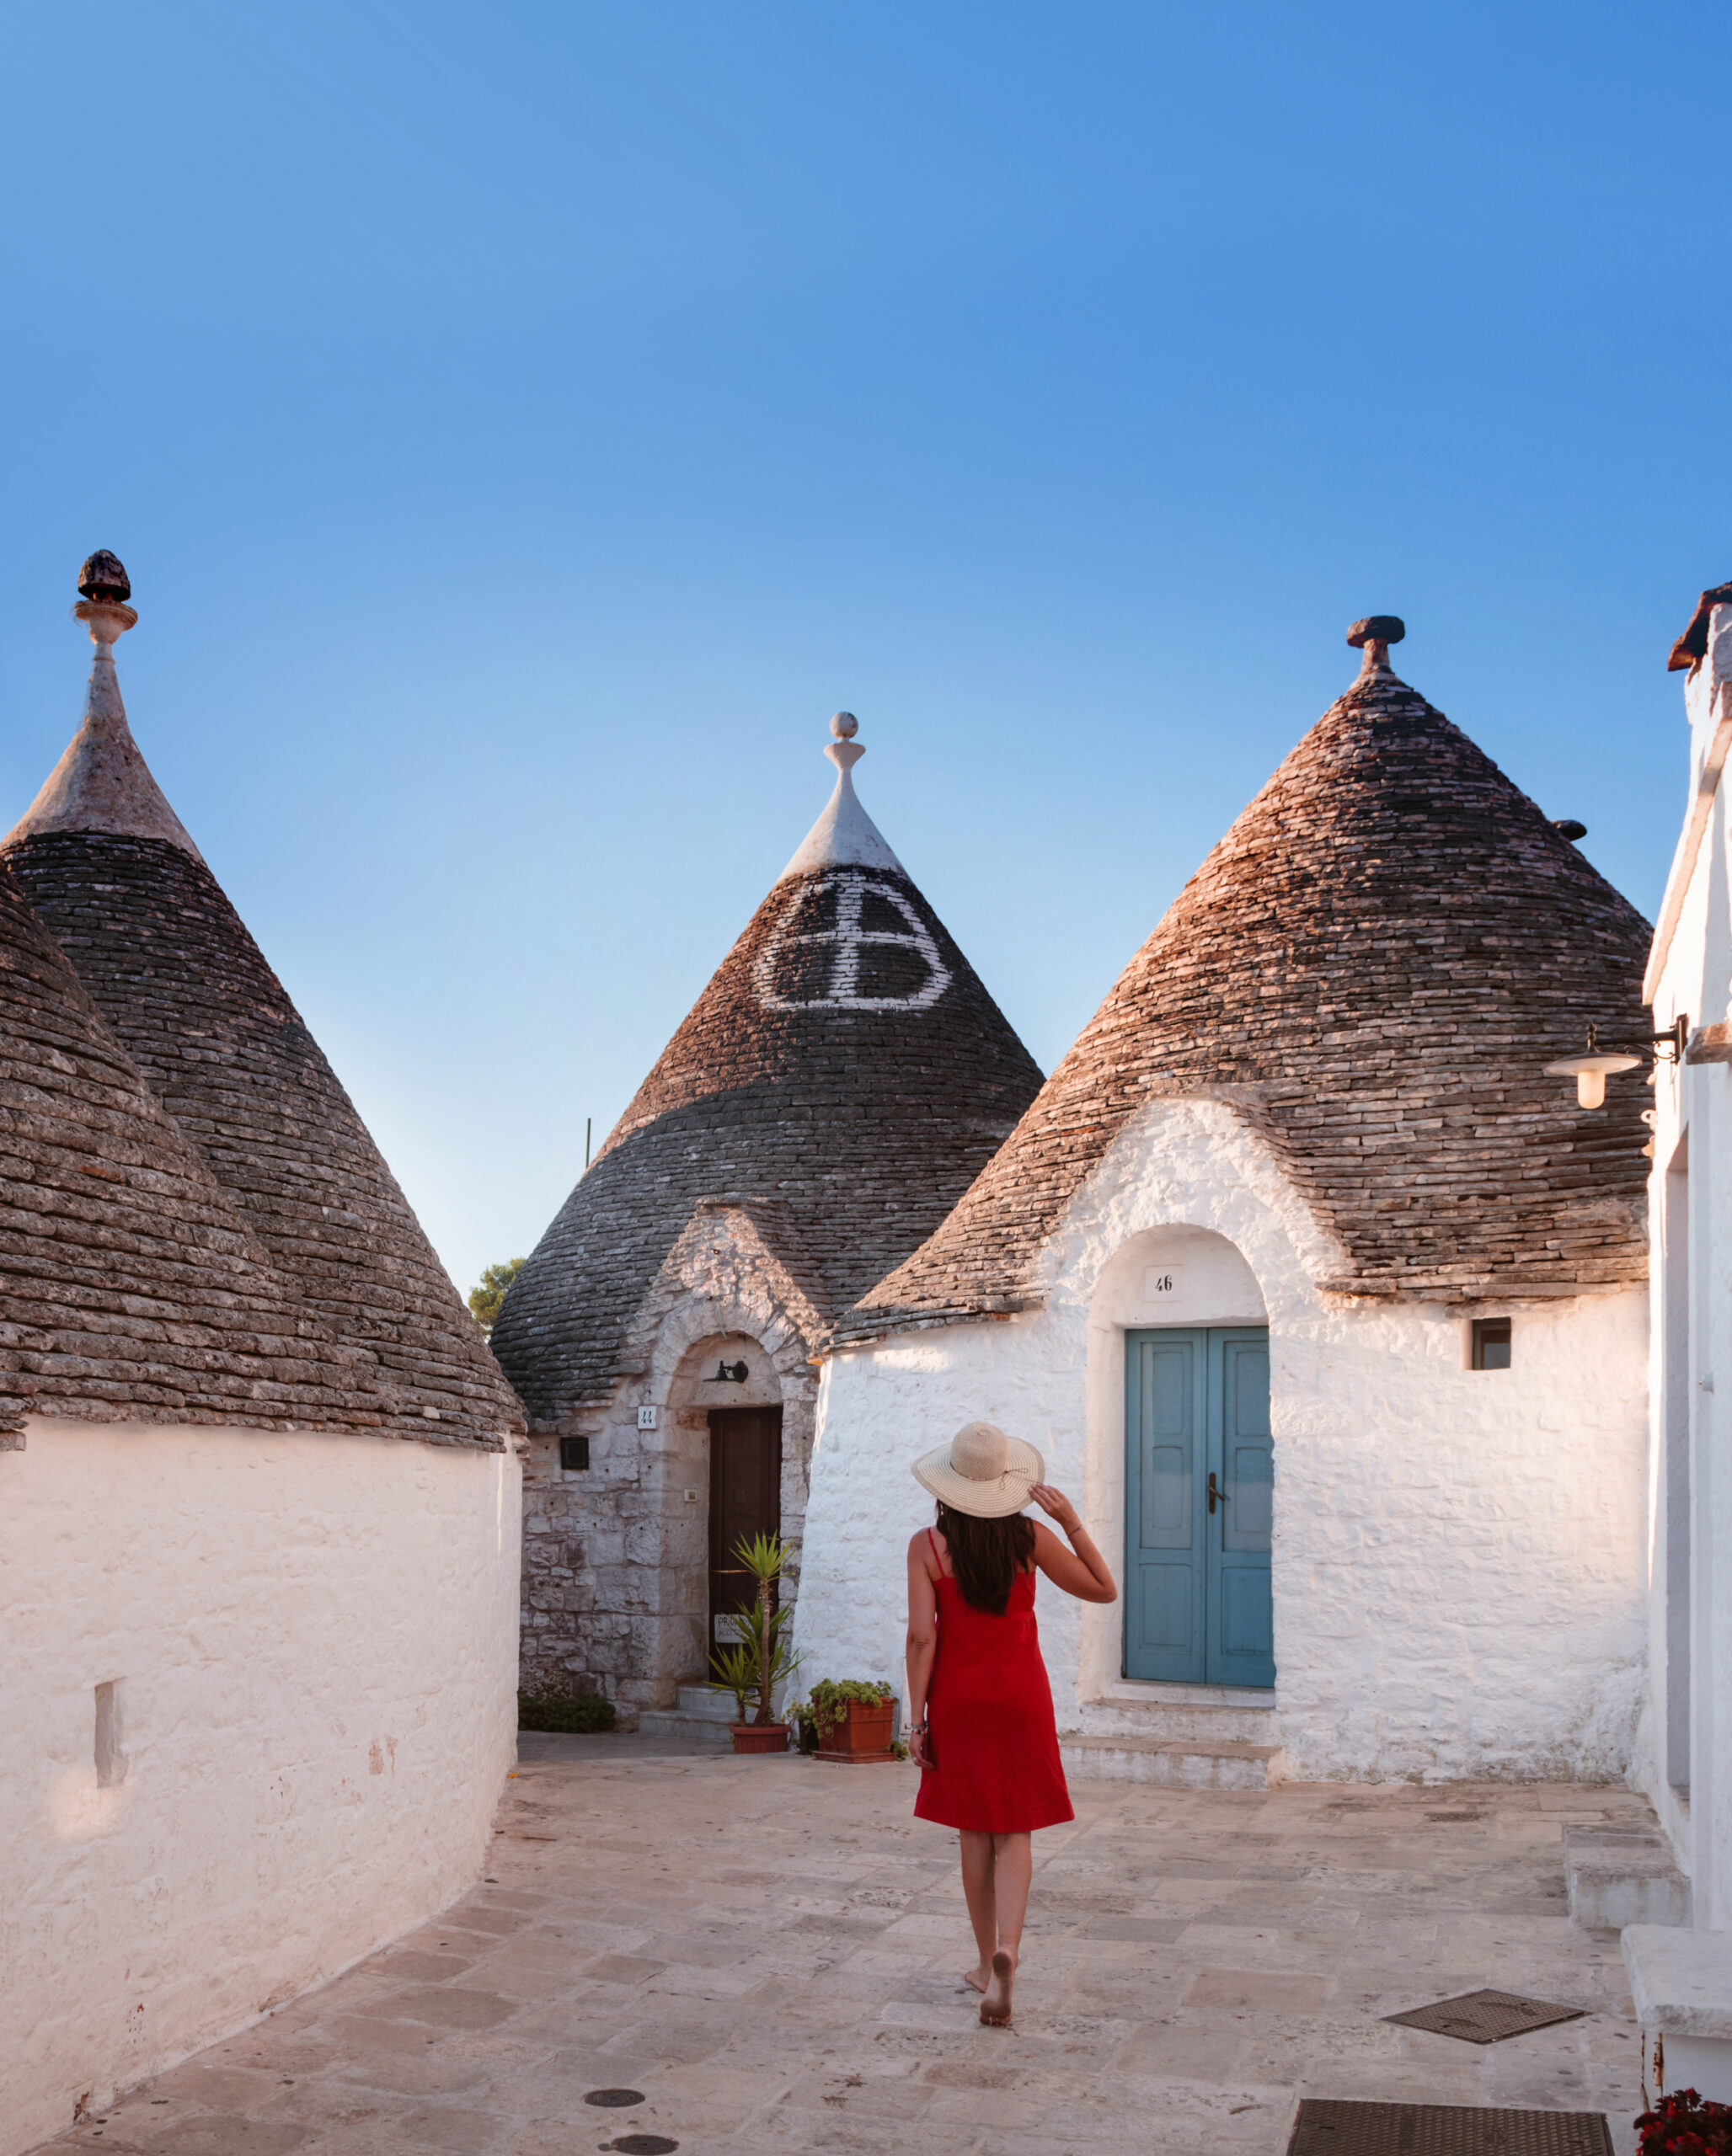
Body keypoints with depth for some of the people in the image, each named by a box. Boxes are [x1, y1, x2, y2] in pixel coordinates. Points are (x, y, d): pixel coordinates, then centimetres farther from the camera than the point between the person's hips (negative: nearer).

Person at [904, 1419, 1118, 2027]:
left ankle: (988, 1961, 22)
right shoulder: (1031, 1538, -6)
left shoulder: (927, 1547, -8)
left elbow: (922, 1636, -10)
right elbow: (1104, 1590, 5)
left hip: (958, 1698, 0)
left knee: (975, 1832, 13)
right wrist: (1071, 1521, 1)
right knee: (1015, 1831, 6)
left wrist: (917, 1719, -5)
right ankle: (1006, 1950, -15)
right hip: (1020, 1697, 0)